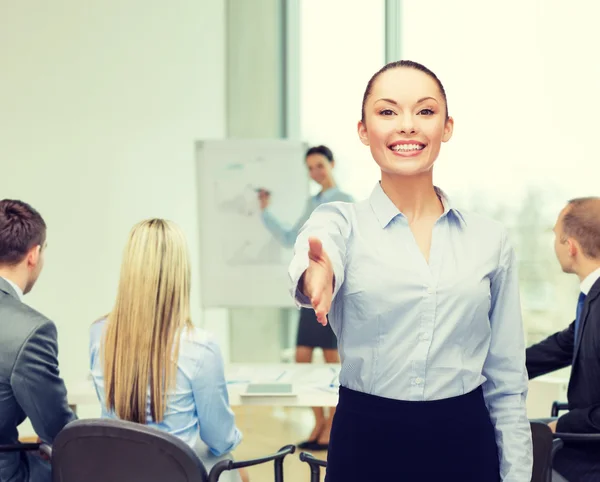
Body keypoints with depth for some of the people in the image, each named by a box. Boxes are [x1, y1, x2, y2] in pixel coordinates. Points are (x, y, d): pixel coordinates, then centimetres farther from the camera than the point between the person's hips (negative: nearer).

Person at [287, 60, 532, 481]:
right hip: (366, 443, -1)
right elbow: (314, 260, -29)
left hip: (465, 445, 2)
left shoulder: (490, 239, 3)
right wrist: (317, 276, -51)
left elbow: (507, 384, 6)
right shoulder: (342, 223, -3)